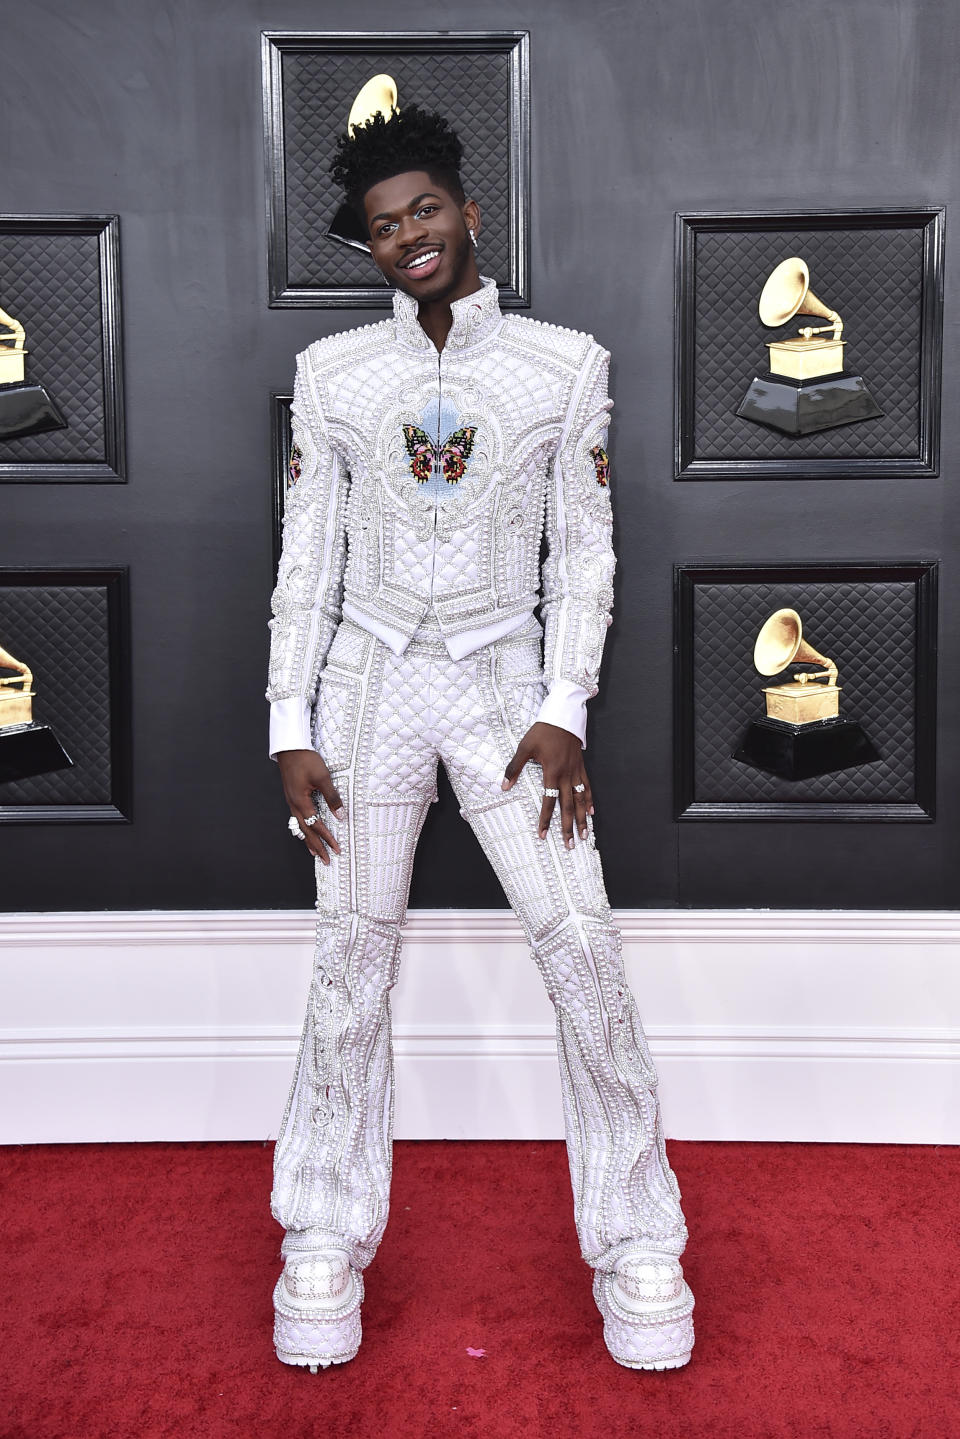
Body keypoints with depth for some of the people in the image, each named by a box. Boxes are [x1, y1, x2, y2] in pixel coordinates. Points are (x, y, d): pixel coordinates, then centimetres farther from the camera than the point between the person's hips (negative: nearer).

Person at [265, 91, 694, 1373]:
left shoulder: (567, 364, 3)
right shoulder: (332, 371, 6)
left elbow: (584, 550, 3)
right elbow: (305, 557, 5)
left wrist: (563, 712, -7)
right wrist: (292, 729, -2)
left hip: (506, 679, 0)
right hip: (373, 678, 1)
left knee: (583, 944, -9)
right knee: (354, 956, -2)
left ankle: (635, 1240, 6)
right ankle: (326, 1239, 13)